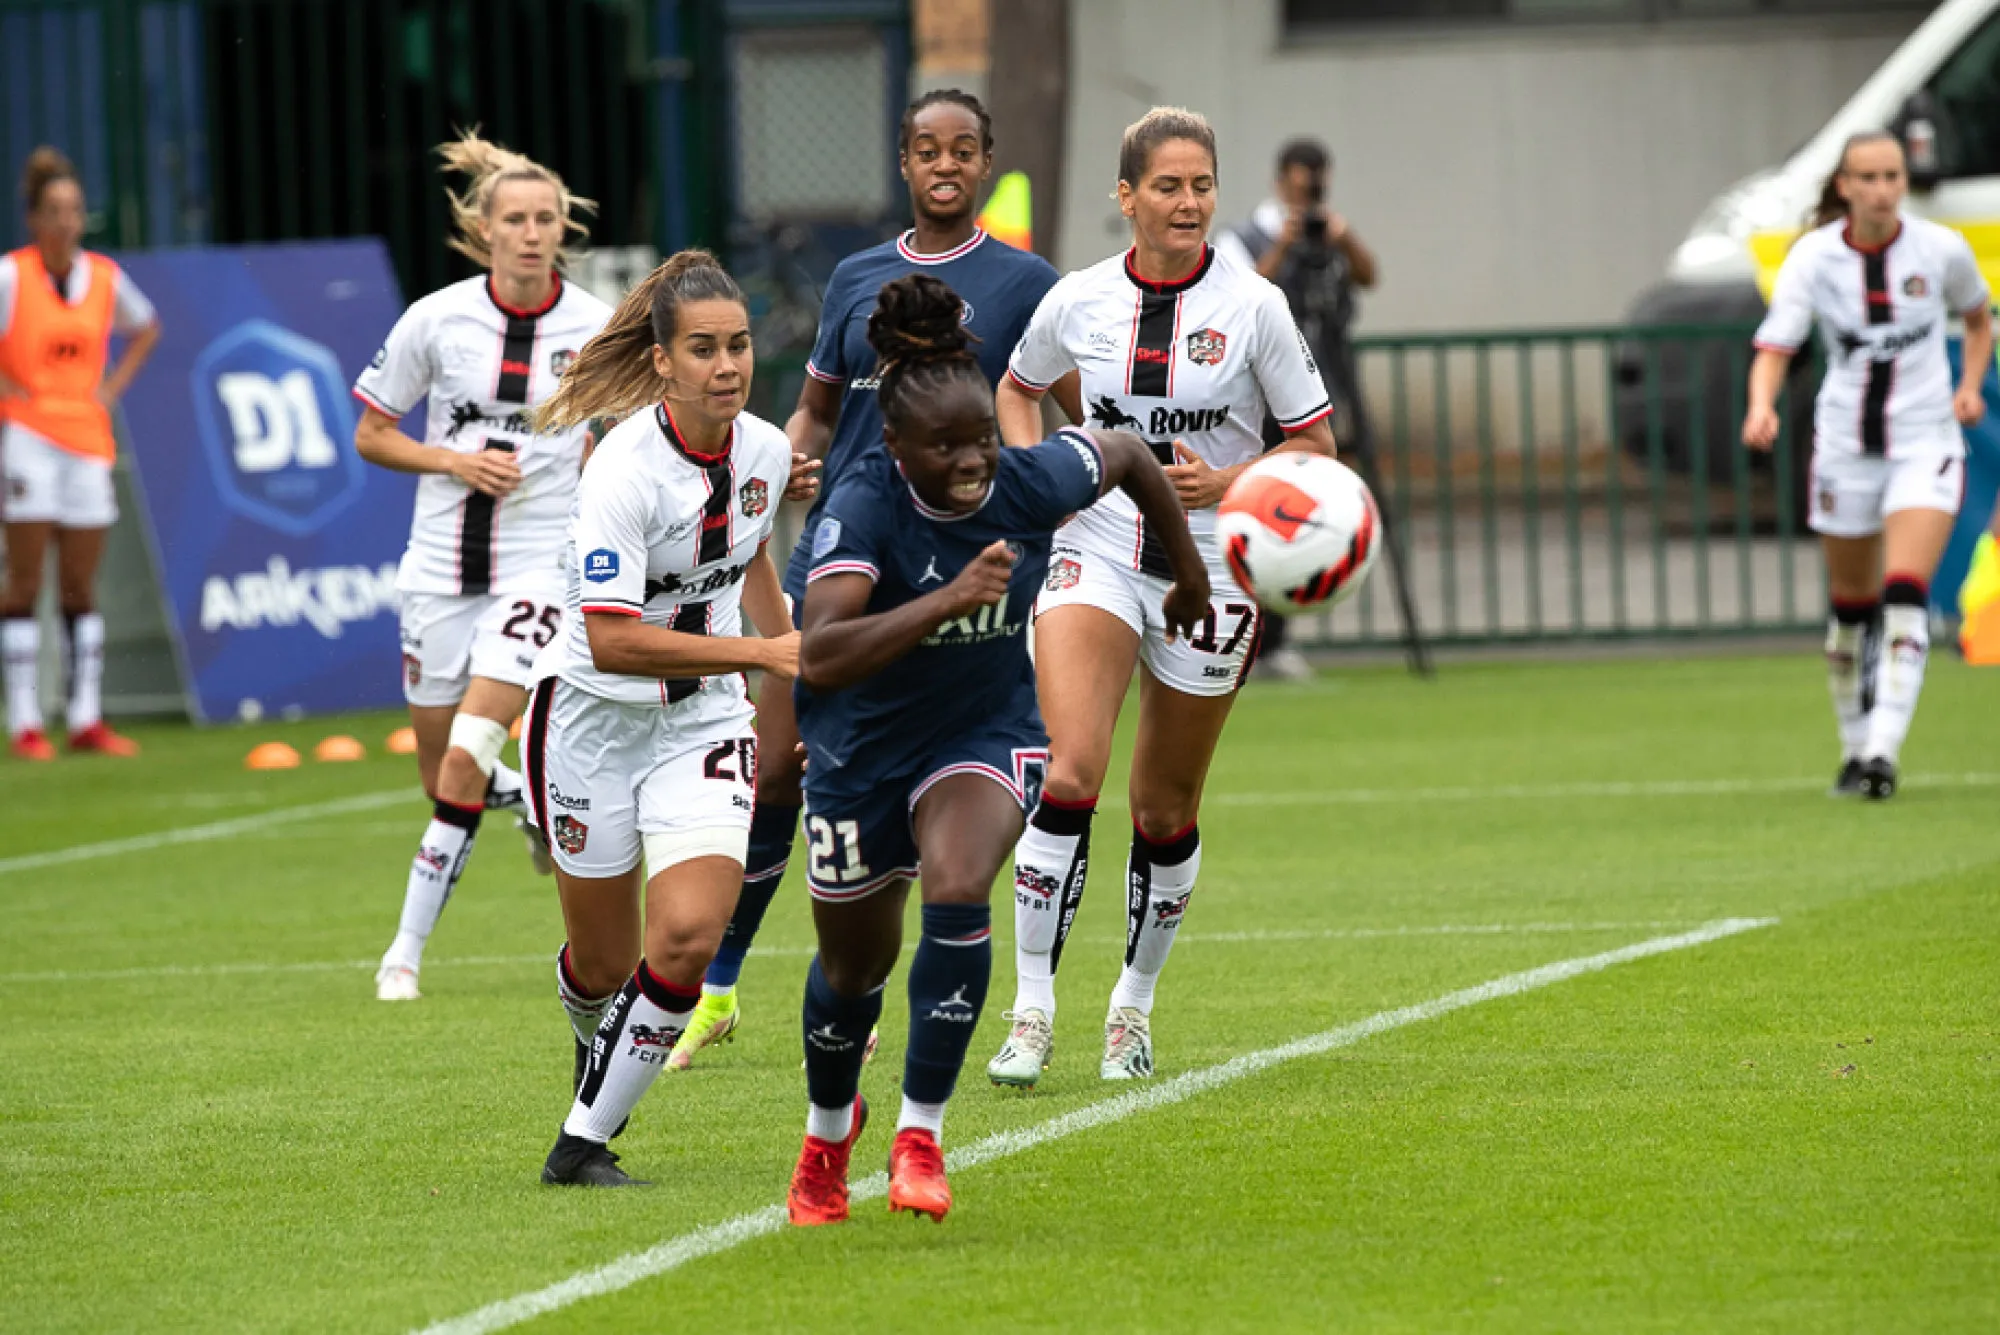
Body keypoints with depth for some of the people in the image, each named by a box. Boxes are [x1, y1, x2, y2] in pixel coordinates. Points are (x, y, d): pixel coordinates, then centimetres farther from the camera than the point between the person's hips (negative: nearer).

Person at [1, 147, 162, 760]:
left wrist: (115, 385, 13)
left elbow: (145, 328, 25)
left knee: (81, 588, 6)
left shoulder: (105, 277, 7)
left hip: (88, 435, 4)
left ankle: (86, 719, 10)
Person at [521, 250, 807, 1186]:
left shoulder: (765, 450, -5)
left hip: (703, 722, 4)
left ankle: (585, 1140, -3)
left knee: (689, 935, -17)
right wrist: (763, 652, -31)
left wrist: (793, 689, 21)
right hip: (593, 717, -4)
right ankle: (598, 1043, 48)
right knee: (605, 960, 9)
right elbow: (611, 640, -29)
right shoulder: (625, 469, -24)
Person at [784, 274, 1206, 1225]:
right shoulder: (865, 505, -29)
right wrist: (948, 600, -50)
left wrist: (1188, 575, 17)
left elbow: (1126, 454, 4)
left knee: (956, 890, -29)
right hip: (863, 747, -1)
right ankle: (828, 1129, 47)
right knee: (854, 961, 15)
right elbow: (818, 654, -43)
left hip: (989, 733, 1)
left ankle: (920, 1134, -18)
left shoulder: (1032, 482, -20)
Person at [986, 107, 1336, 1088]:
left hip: (1206, 571, 0)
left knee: (1164, 810, 9)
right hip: (1095, 553, 0)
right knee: (1068, 773, -19)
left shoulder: (1252, 306, -6)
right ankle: (1032, 1011, -15)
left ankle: (1133, 1006, 30)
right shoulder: (1078, 301, 0)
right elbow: (1017, 390, 20)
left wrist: (1223, 482, -17)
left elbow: (1315, 446, 0)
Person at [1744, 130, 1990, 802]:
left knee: (1905, 592, -19)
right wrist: (1762, 407, -35)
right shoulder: (1813, 257, -8)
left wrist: (1970, 385, -2)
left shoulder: (1941, 249, -5)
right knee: (1852, 603, 10)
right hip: (1845, 444, 1)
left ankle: (1884, 751, -23)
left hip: (1926, 441, -1)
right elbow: (1774, 348, -15)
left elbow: (1979, 319, 15)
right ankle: (1855, 748, 27)